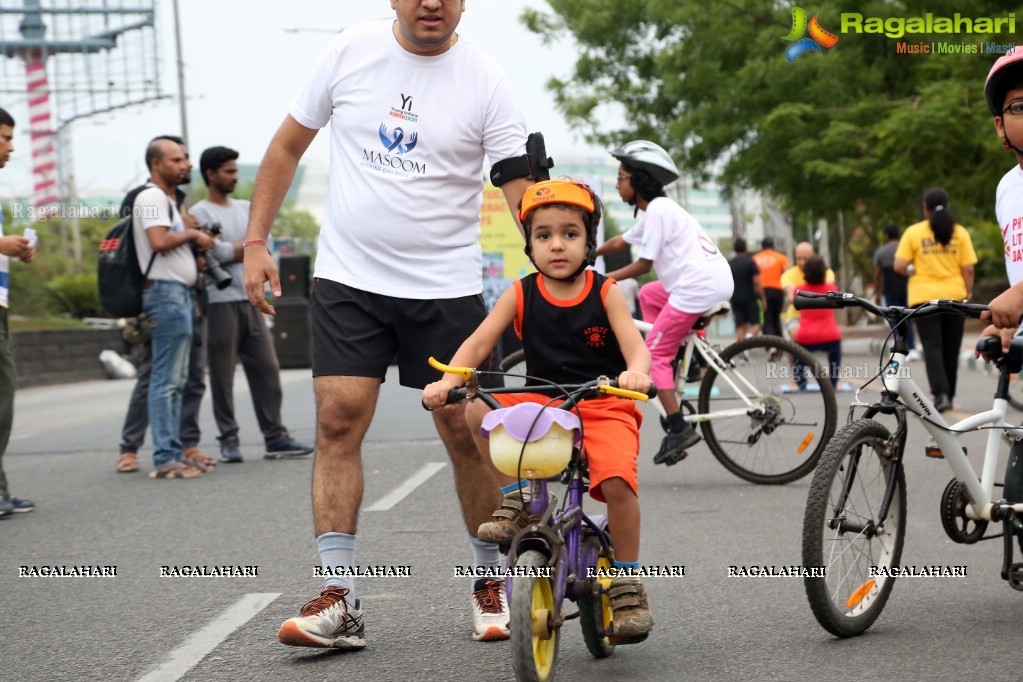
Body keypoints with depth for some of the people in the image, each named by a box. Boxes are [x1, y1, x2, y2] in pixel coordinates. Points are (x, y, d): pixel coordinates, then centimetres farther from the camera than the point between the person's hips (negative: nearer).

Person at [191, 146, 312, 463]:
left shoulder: (245, 208, 17)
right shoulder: (200, 213, -3)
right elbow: (217, 252, -15)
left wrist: (230, 250, -8)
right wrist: (245, 247, -1)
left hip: (250, 300, 6)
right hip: (220, 303, -6)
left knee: (267, 368, 2)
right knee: (222, 375, -2)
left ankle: (275, 437, 4)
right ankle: (229, 440, 3)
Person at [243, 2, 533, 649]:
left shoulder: (486, 80, -7)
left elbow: (524, 189, -11)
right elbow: (288, 145, 10)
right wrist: (256, 241, 6)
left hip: (446, 287, -1)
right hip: (348, 279, 2)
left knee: (465, 432, 2)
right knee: (338, 421, -8)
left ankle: (491, 580, 20)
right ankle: (339, 599, -6)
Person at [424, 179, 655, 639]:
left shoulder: (605, 293, -2)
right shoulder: (520, 295, 1)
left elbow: (634, 344, -13)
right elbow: (479, 343, -6)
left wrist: (635, 372, -37)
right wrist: (447, 381, -26)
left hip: (603, 407, -2)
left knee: (616, 480, -28)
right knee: (478, 411, -26)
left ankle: (627, 582, -7)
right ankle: (518, 498, -5)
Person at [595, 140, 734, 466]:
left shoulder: (657, 211, -10)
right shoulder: (659, 208, 20)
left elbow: (643, 264, -10)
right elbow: (620, 242, 32)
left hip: (699, 286, -10)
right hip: (716, 279, 10)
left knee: (654, 352, -5)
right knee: (648, 294, 30)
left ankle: (679, 429, -12)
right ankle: (682, 357, 20)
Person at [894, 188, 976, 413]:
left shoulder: (913, 232, -3)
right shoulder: (959, 233, 1)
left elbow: (899, 266, -8)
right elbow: (968, 269, -2)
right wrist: (967, 294, 9)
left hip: (924, 297, -2)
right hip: (954, 295, 2)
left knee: (933, 347, -3)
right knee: (951, 349, 13)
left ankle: (941, 393, -20)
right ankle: (949, 396, 21)